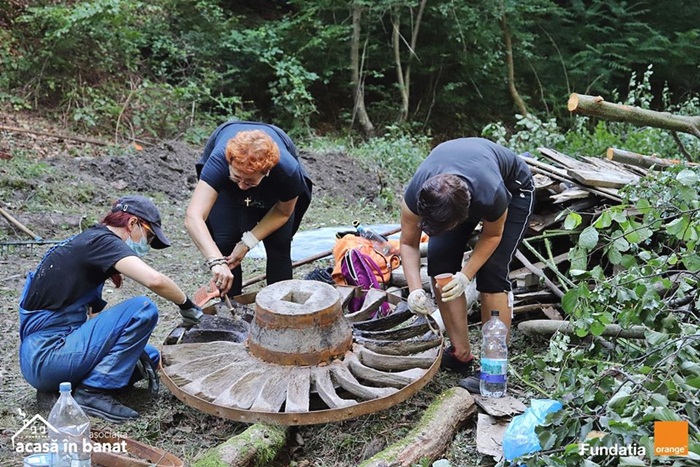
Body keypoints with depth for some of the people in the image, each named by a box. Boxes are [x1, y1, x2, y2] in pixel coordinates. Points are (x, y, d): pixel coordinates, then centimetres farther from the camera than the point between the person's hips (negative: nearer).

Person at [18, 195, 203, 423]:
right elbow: (155, 280, -29)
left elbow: (95, 313, 15)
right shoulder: (102, 240, -12)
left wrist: (134, 349, 5)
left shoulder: (88, 242, 16)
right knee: (143, 309, -18)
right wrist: (187, 305, -11)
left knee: (151, 357, 15)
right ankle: (93, 392, -12)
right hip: (46, 356, -10)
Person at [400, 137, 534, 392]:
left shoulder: (491, 196, -43)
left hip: (513, 188, -4)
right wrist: (415, 290, -30)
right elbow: (408, 243, -18)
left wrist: (466, 275, -28)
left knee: (491, 271, -18)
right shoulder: (415, 194, -35)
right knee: (439, 261, -12)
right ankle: (461, 354, 0)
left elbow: (492, 235, -19)